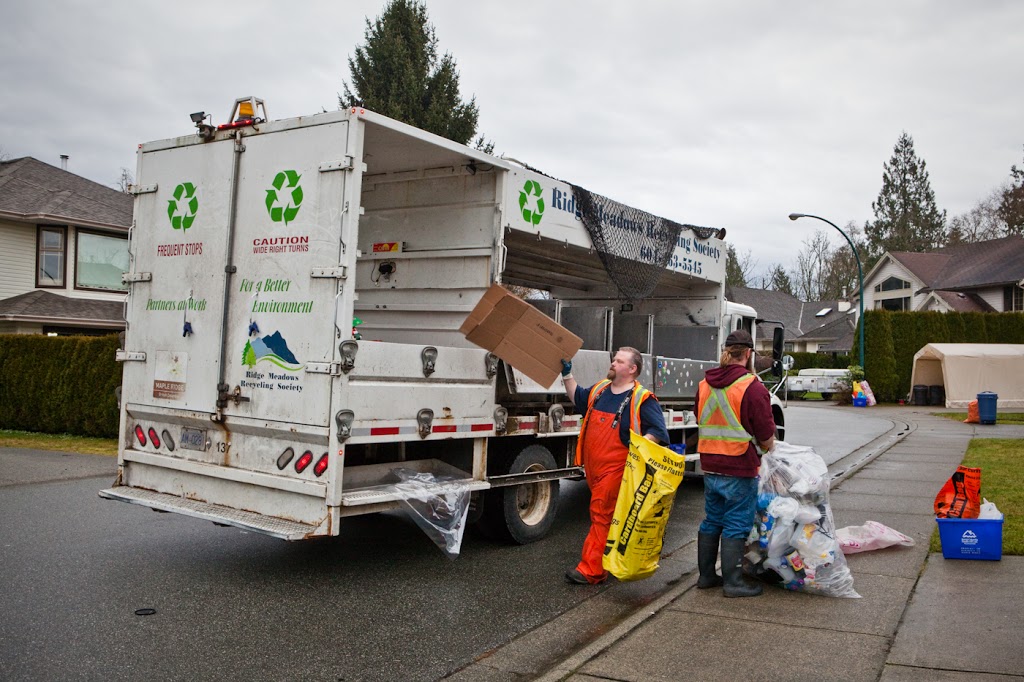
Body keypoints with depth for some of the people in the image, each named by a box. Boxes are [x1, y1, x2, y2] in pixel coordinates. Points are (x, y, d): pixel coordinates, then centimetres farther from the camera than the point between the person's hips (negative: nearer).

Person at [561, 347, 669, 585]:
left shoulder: (642, 399, -9)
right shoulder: (600, 389, 13)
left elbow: (658, 431, -12)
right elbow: (578, 397, 32)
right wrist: (567, 375, 23)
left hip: (616, 468, -8)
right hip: (593, 466, 8)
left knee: (601, 514, -8)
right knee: (601, 514, 16)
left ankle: (591, 570, -5)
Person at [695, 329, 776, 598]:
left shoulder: (704, 384, 7)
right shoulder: (752, 387, -14)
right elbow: (766, 435, -10)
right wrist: (770, 448, 10)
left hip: (710, 466, 7)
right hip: (740, 468, -6)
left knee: (711, 521, 16)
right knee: (736, 525, 2)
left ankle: (706, 575, 24)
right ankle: (732, 582, 7)